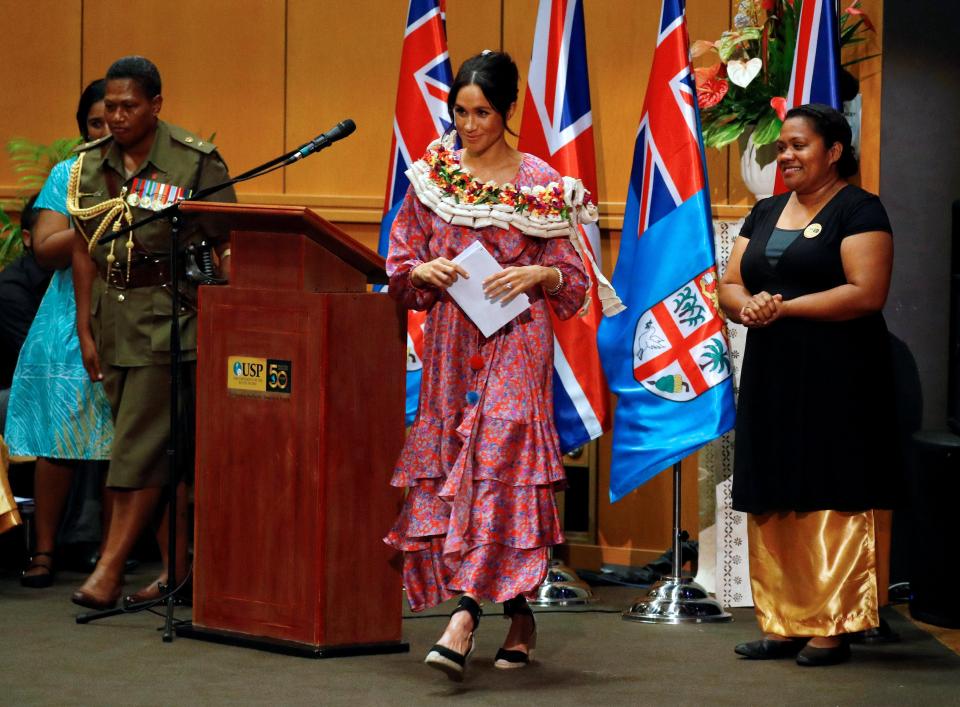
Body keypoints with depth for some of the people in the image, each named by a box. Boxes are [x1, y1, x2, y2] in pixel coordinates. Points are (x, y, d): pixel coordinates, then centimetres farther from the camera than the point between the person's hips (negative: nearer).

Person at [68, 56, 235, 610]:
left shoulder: (196, 162, -7)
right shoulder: (91, 163, 8)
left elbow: (227, 248, -6)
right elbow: (85, 249, 12)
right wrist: (86, 329, 9)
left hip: (170, 315, -5)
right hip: (113, 318, 5)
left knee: (140, 444, -10)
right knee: (160, 450, 9)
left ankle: (110, 569, -10)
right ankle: (177, 568, 14)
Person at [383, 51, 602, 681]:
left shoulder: (540, 184, 0)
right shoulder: (431, 178, 9)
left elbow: (573, 280, 3)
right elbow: (400, 267, 13)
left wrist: (536, 275, -15)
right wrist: (427, 271, -7)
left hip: (514, 340, -4)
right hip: (449, 341, 4)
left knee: (499, 460, -14)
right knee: (450, 466, 1)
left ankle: (466, 614, -22)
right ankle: (519, 615, 11)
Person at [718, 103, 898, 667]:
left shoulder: (858, 210, -4)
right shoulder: (766, 213, 18)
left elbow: (867, 293, -15)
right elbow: (730, 285, 17)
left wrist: (785, 307, -16)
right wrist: (746, 306, -7)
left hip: (837, 381, -7)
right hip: (772, 377, 7)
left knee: (832, 503, -7)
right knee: (774, 504, 4)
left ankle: (832, 629, -5)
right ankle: (784, 625, 8)